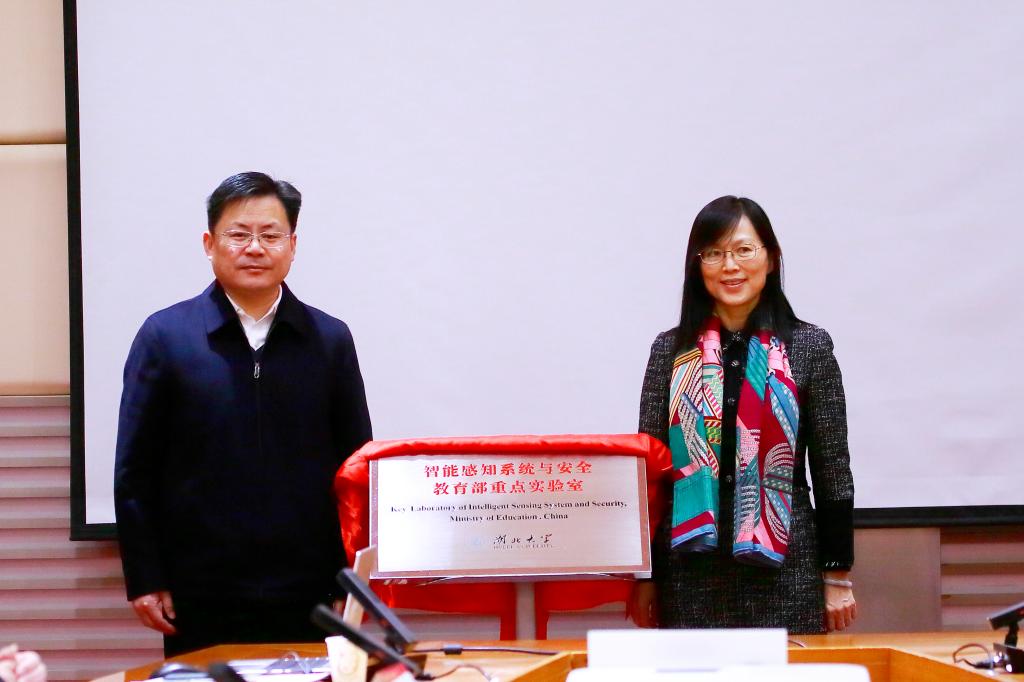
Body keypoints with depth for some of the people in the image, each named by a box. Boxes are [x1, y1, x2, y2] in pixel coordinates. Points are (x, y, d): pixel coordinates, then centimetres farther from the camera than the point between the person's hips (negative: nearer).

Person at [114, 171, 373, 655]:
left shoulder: (330, 340, 7)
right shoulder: (164, 337, 2)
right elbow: (135, 471, 2)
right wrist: (143, 579, -2)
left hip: (307, 597, 1)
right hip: (201, 601, -1)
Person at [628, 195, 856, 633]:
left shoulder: (809, 347, 4)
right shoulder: (671, 351, 7)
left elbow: (832, 470, 4)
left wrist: (838, 573, 1)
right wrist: (644, 576, 5)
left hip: (783, 568, -1)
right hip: (691, 570, 1)